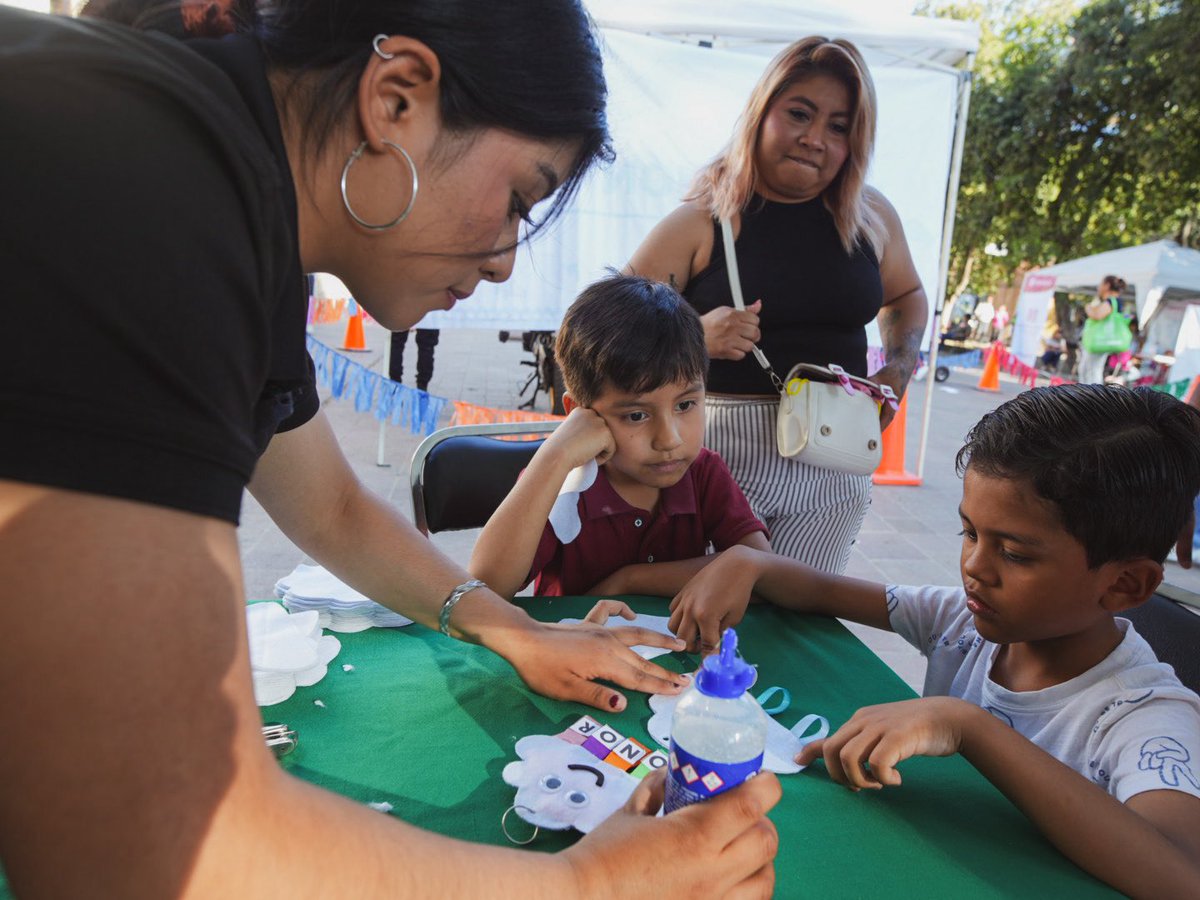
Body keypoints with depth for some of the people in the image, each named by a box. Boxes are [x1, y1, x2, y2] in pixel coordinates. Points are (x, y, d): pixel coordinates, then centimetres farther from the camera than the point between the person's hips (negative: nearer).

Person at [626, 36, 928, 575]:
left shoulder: (873, 218, 7)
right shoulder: (701, 222, -5)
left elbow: (906, 296, 26)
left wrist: (898, 370, 9)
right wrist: (694, 337, -22)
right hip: (719, 456, -3)